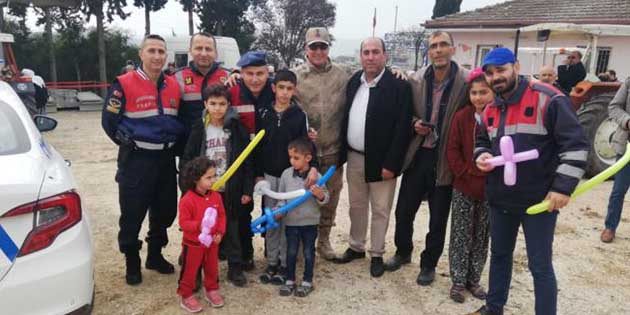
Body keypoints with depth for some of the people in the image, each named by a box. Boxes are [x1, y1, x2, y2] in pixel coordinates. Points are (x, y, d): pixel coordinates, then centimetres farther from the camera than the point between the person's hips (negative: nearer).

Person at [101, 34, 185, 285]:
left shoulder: (173, 85, 6)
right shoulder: (124, 84, -9)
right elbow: (110, 121, -5)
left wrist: (174, 138, 5)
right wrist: (129, 142, -5)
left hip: (166, 158, 5)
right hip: (135, 160, -5)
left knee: (165, 211, 14)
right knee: (132, 215, 3)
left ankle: (155, 255, 33)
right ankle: (132, 263, 22)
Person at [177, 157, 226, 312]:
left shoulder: (216, 196, -5)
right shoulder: (187, 200, -23)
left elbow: (222, 216, 3)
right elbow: (183, 222, -21)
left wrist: (220, 232, -9)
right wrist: (198, 225, -37)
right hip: (193, 243, -5)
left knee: (212, 268, 19)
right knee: (189, 270, 9)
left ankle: (211, 290, 39)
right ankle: (186, 296, 25)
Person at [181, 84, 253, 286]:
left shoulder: (237, 128, -4)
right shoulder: (199, 129, -2)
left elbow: (247, 161, -3)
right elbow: (187, 160, -1)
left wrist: (247, 190, -5)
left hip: (229, 191, 0)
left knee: (231, 230, 11)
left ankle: (235, 268, 24)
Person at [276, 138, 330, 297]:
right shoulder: (286, 174, -4)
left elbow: (325, 198, -6)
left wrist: (320, 195, -27)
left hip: (310, 221, -2)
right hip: (291, 221, 2)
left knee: (308, 252, 12)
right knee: (291, 252, 13)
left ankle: (307, 281, 27)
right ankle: (290, 281, 27)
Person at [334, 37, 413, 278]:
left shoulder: (399, 86, -12)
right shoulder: (353, 82, 6)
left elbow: (402, 128, -15)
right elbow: (346, 118, 10)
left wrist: (391, 164, -18)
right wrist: (342, 152, 6)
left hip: (380, 160, -5)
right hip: (354, 158, 5)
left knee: (380, 210, 7)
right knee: (356, 206, 18)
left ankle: (377, 254, 23)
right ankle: (356, 247, 34)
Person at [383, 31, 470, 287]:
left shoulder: (467, 82, -10)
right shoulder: (416, 80, 0)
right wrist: (414, 124, -9)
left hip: (445, 159, -3)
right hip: (417, 155, 3)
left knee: (438, 219, 10)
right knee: (403, 211, 12)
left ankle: (429, 264, 31)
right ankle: (403, 252, 38)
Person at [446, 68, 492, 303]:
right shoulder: (462, 117, -5)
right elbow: (452, 151, -4)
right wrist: (466, 172, -12)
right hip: (463, 188, 0)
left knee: (481, 238, 13)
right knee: (461, 237, 8)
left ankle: (474, 280, 29)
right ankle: (458, 281, 22)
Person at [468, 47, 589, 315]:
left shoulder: (548, 99, -13)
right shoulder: (490, 109, 9)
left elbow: (576, 144, -15)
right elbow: (482, 141, 24)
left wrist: (563, 186, -20)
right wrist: (481, 155, 1)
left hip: (539, 200, -6)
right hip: (500, 199, 7)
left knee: (540, 265, 3)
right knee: (499, 255, 20)